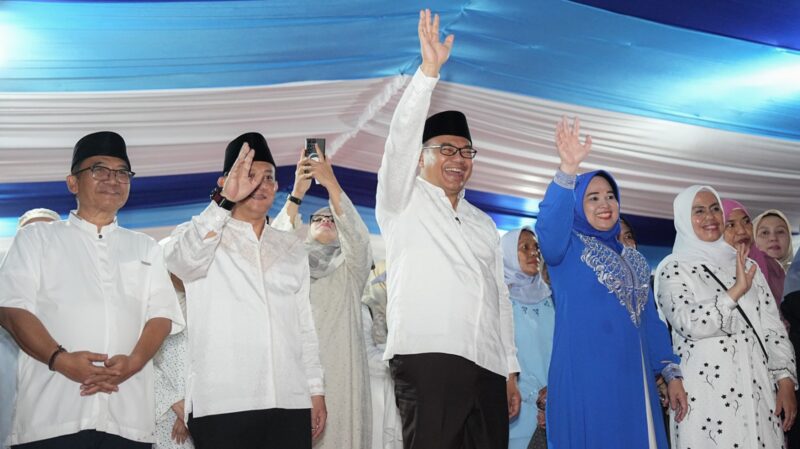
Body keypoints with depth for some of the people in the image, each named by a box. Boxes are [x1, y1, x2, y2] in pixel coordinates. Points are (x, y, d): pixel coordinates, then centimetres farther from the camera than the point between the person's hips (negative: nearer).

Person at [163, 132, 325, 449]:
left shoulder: (292, 249, 18)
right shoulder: (200, 235, 5)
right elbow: (183, 259, -20)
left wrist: (316, 390, 11)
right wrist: (224, 200, -32)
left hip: (291, 403, 4)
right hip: (222, 406, -4)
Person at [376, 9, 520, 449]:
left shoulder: (484, 224, 23)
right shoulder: (404, 203, 8)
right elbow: (401, 137, -9)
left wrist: (511, 371, 15)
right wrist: (429, 70, -18)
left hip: (487, 368, 5)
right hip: (426, 361, -5)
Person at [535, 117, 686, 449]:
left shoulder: (633, 259, 18)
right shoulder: (567, 249, 0)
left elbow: (651, 319, 18)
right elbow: (549, 226, -23)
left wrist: (671, 373, 9)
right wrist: (568, 169, -36)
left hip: (634, 380, 6)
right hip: (586, 379, -6)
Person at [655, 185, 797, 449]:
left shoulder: (745, 264, 13)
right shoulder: (672, 269, 0)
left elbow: (772, 327, 9)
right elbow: (688, 323, -16)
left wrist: (786, 382, 1)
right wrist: (735, 292, -21)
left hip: (758, 390, 4)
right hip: (707, 392, -4)